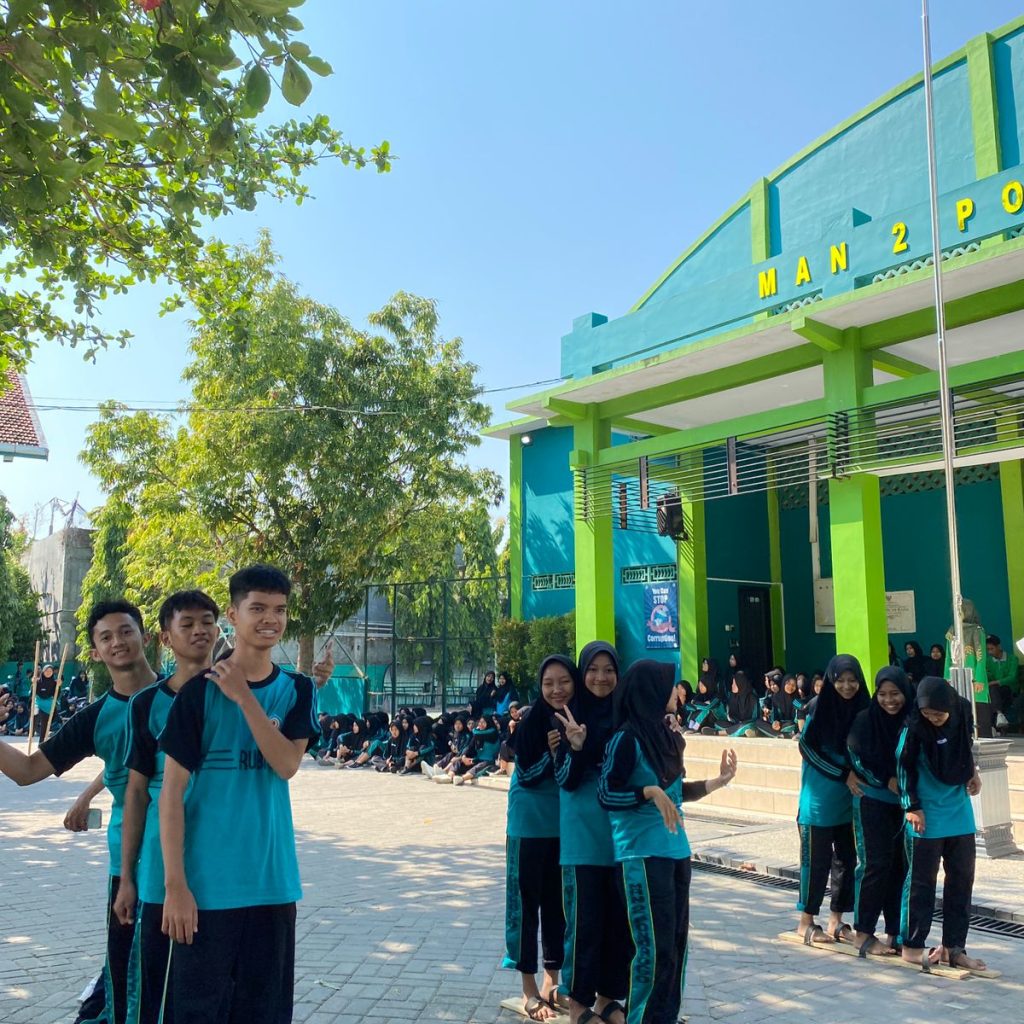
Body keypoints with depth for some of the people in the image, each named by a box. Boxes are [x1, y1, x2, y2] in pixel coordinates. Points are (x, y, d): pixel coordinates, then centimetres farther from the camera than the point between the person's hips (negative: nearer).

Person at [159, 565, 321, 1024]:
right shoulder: (200, 690, -7)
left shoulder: (297, 690, 4)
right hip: (208, 882, -3)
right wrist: (175, 884, -11)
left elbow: (287, 764, -10)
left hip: (273, 882, 3)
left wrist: (243, 697, -17)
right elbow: (172, 791, -7)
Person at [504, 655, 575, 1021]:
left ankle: (552, 977, 30)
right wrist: (550, 753, -28)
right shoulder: (531, 723, -14)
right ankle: (529, 988, 16)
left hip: (567, 824, 4)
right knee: (528, 899, 4)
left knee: (558, 899, 14)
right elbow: (525, 775, -12)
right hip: (531, 823, -4)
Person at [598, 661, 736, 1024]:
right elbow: (606, 795, -14)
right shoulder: (627, 738, -14)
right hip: (642, 854, -8)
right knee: (655, 947, -2)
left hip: (676, 849, 8)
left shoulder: (665, 735, 8)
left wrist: (719, 781, 14)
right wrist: (650, 792, -24)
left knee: (677, 941, 13)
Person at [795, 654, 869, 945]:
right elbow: (808, 748, -12)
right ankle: (807, 921, 13)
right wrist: (844, 774, -17)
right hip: (820, 798, -4)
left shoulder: (863, 709, 2)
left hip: (851, 799, 5)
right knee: (816, 858, 1)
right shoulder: (819, 707, -11)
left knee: (847, 858, 8)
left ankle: (836, 920, 21)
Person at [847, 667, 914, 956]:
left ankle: (894, 932, 15)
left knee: (901, 865, 4)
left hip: (904, 802, 4)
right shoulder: (865, 721, -7)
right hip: (872, 801, -3)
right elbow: (859, 760, -9)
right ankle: (863, 933, 4)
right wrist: (888, 781, -16)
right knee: (876, 863, -6)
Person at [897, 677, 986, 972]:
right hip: (927, 817, -5)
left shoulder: (963, 716, -4)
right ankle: (912, 945, 13)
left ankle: (953, 947, 20)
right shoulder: (914, 727, -17)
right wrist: (912, 807, -8)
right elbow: (905, 768, -9)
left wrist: (973, 773, 3)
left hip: (960, 814, 5)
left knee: (962, 879, 9)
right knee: (922, 881, 1)